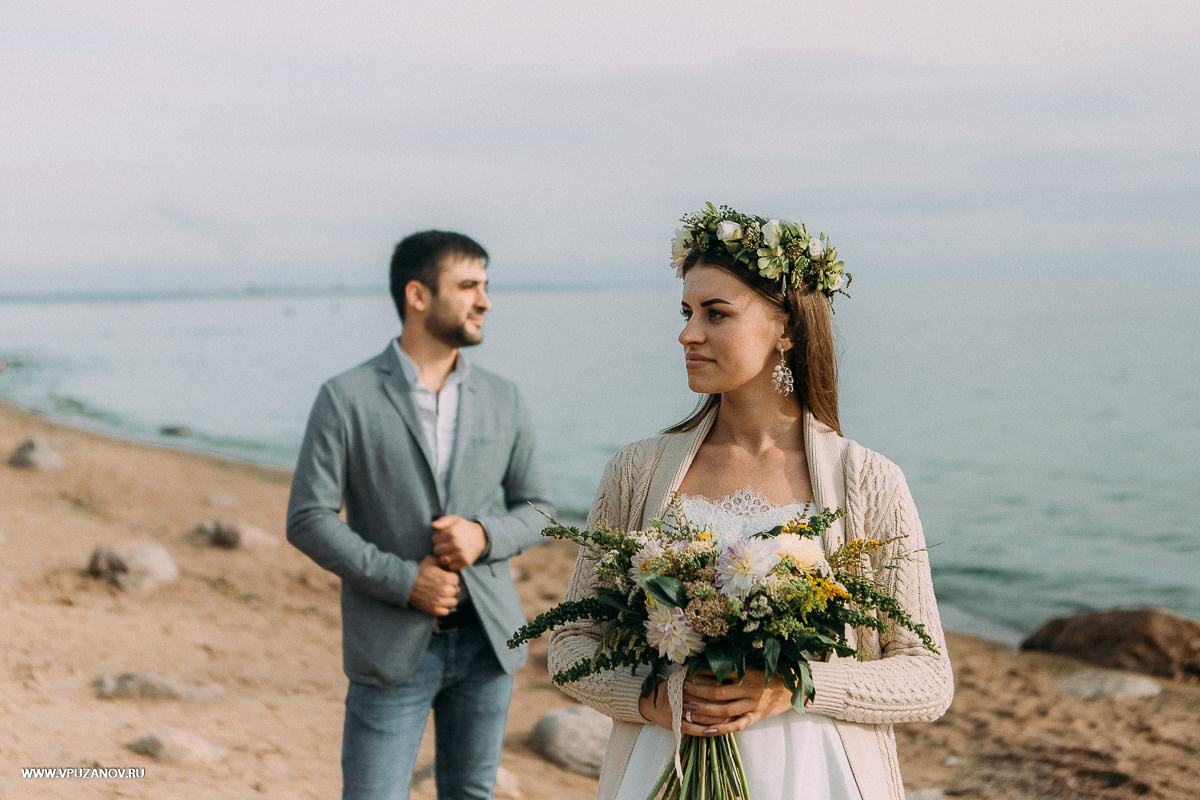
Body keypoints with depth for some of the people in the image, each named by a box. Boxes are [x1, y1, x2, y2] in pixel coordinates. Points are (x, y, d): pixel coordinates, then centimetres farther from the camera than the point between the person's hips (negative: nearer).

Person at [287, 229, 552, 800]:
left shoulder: (502, 400, 6)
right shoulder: (347, 399, -6)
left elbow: (537, 509, 11)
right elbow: (308, 520, -8)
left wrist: (485, 535, -10)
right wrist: (402, 580, -15)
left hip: (486, 641, 4)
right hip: (393, 647, -4)